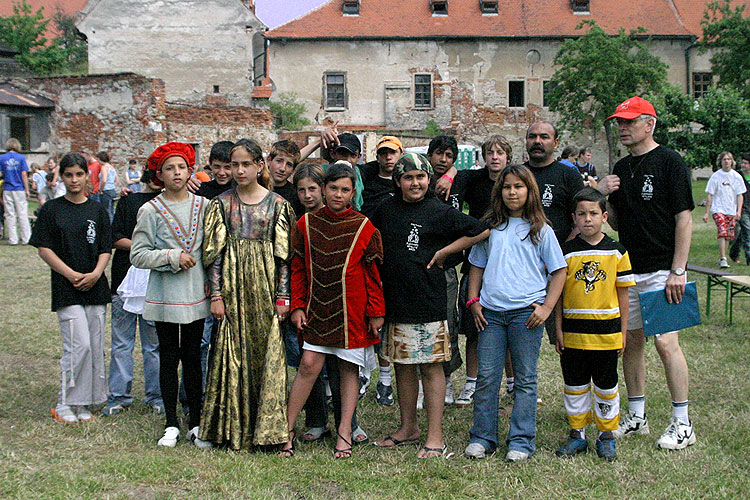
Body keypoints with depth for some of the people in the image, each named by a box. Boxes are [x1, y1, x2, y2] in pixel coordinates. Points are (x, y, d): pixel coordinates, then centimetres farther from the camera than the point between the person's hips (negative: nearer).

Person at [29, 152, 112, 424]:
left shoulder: (97, 210, 9)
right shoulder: (51, 209, 2)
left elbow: (106, 249, 7)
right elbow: (44, 249, -2)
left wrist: (95, 273, -11)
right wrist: (70, 274, -13)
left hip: (95, 287, 4)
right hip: (66, 289, -3)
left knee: (95, 347, 4)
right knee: (79, 344, -13)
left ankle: (83, 404, 16)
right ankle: (65, 404, 1)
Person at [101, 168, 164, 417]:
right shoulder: (128, 201, 9)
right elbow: (116, 238, 2)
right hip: (125, 277, 1)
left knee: (155, 342, 4)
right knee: (121, 341, 3)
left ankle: (155, 395, 14)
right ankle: (119, 395, 13)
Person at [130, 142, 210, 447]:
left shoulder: (203, 206, 5)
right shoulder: (150, 210, -3)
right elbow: (138, 255, -5)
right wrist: (172, 257, -15)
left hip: (196, 296, 2)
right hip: (165, 296, -2)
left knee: (193, 358, 7)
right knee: (168, 359, 4)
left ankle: (196, 422, 17)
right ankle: (171, 425, 14)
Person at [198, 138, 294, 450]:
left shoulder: (277, 204, 4)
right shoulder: (222, 203, 6)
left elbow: (284, 255, 3)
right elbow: (215, 253, 3)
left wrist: (282, 296, -3)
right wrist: (216, 294, -4)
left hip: (265, 288, 0)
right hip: (233, 288, 0)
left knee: (267, 353, 0)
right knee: (231, 354, 1)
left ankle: (266, 429, 8)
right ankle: (230, 428, 10)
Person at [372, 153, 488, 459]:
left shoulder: (440, 212, -5)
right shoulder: (387, 209, 10)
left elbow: (481, 231, -4)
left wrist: (444, 251, -5)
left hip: (428, 303, -5)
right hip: (394, 302, 5)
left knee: (431, 366, -2)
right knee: (402, 365, 13)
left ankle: (435, 437, 2)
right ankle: (408, 427, 26)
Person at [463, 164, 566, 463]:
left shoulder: (540, 230, 5)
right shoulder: (490, 226, 11)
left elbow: (559, 271, 6)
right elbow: (477, 266, 17)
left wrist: (547, 306, -4)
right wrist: (473, 301, 6)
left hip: (526, 312, -2)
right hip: (491, 312, 2)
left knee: (525, 379, 3)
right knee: (486, 376, 1)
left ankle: (521, 440, 10)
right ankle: (482, 438, 11)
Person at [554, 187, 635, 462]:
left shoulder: (616, 251, 0)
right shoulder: (566, 251, 0)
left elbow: (622, 293, 4)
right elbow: (559, 293, 3)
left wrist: (623, 331, 3)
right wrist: (559, 329, 0)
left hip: (607, 332, -1)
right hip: (573, 333, 1)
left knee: (606, 387, 8)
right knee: (574, 385, 10)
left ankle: (606, 436, 21)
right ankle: (577, 434, 23)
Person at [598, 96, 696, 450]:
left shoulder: (669, 162, -7)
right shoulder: (621, 168, 14)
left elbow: (684, 218, -11)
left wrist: (678, 270, -16)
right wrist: (602, 197, -3)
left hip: (661, 270, -7)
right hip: (627, 268, 7)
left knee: (665, 341, -9)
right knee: (631, 340, 10)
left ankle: (682, 423, 0)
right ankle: (636, 416, 21)